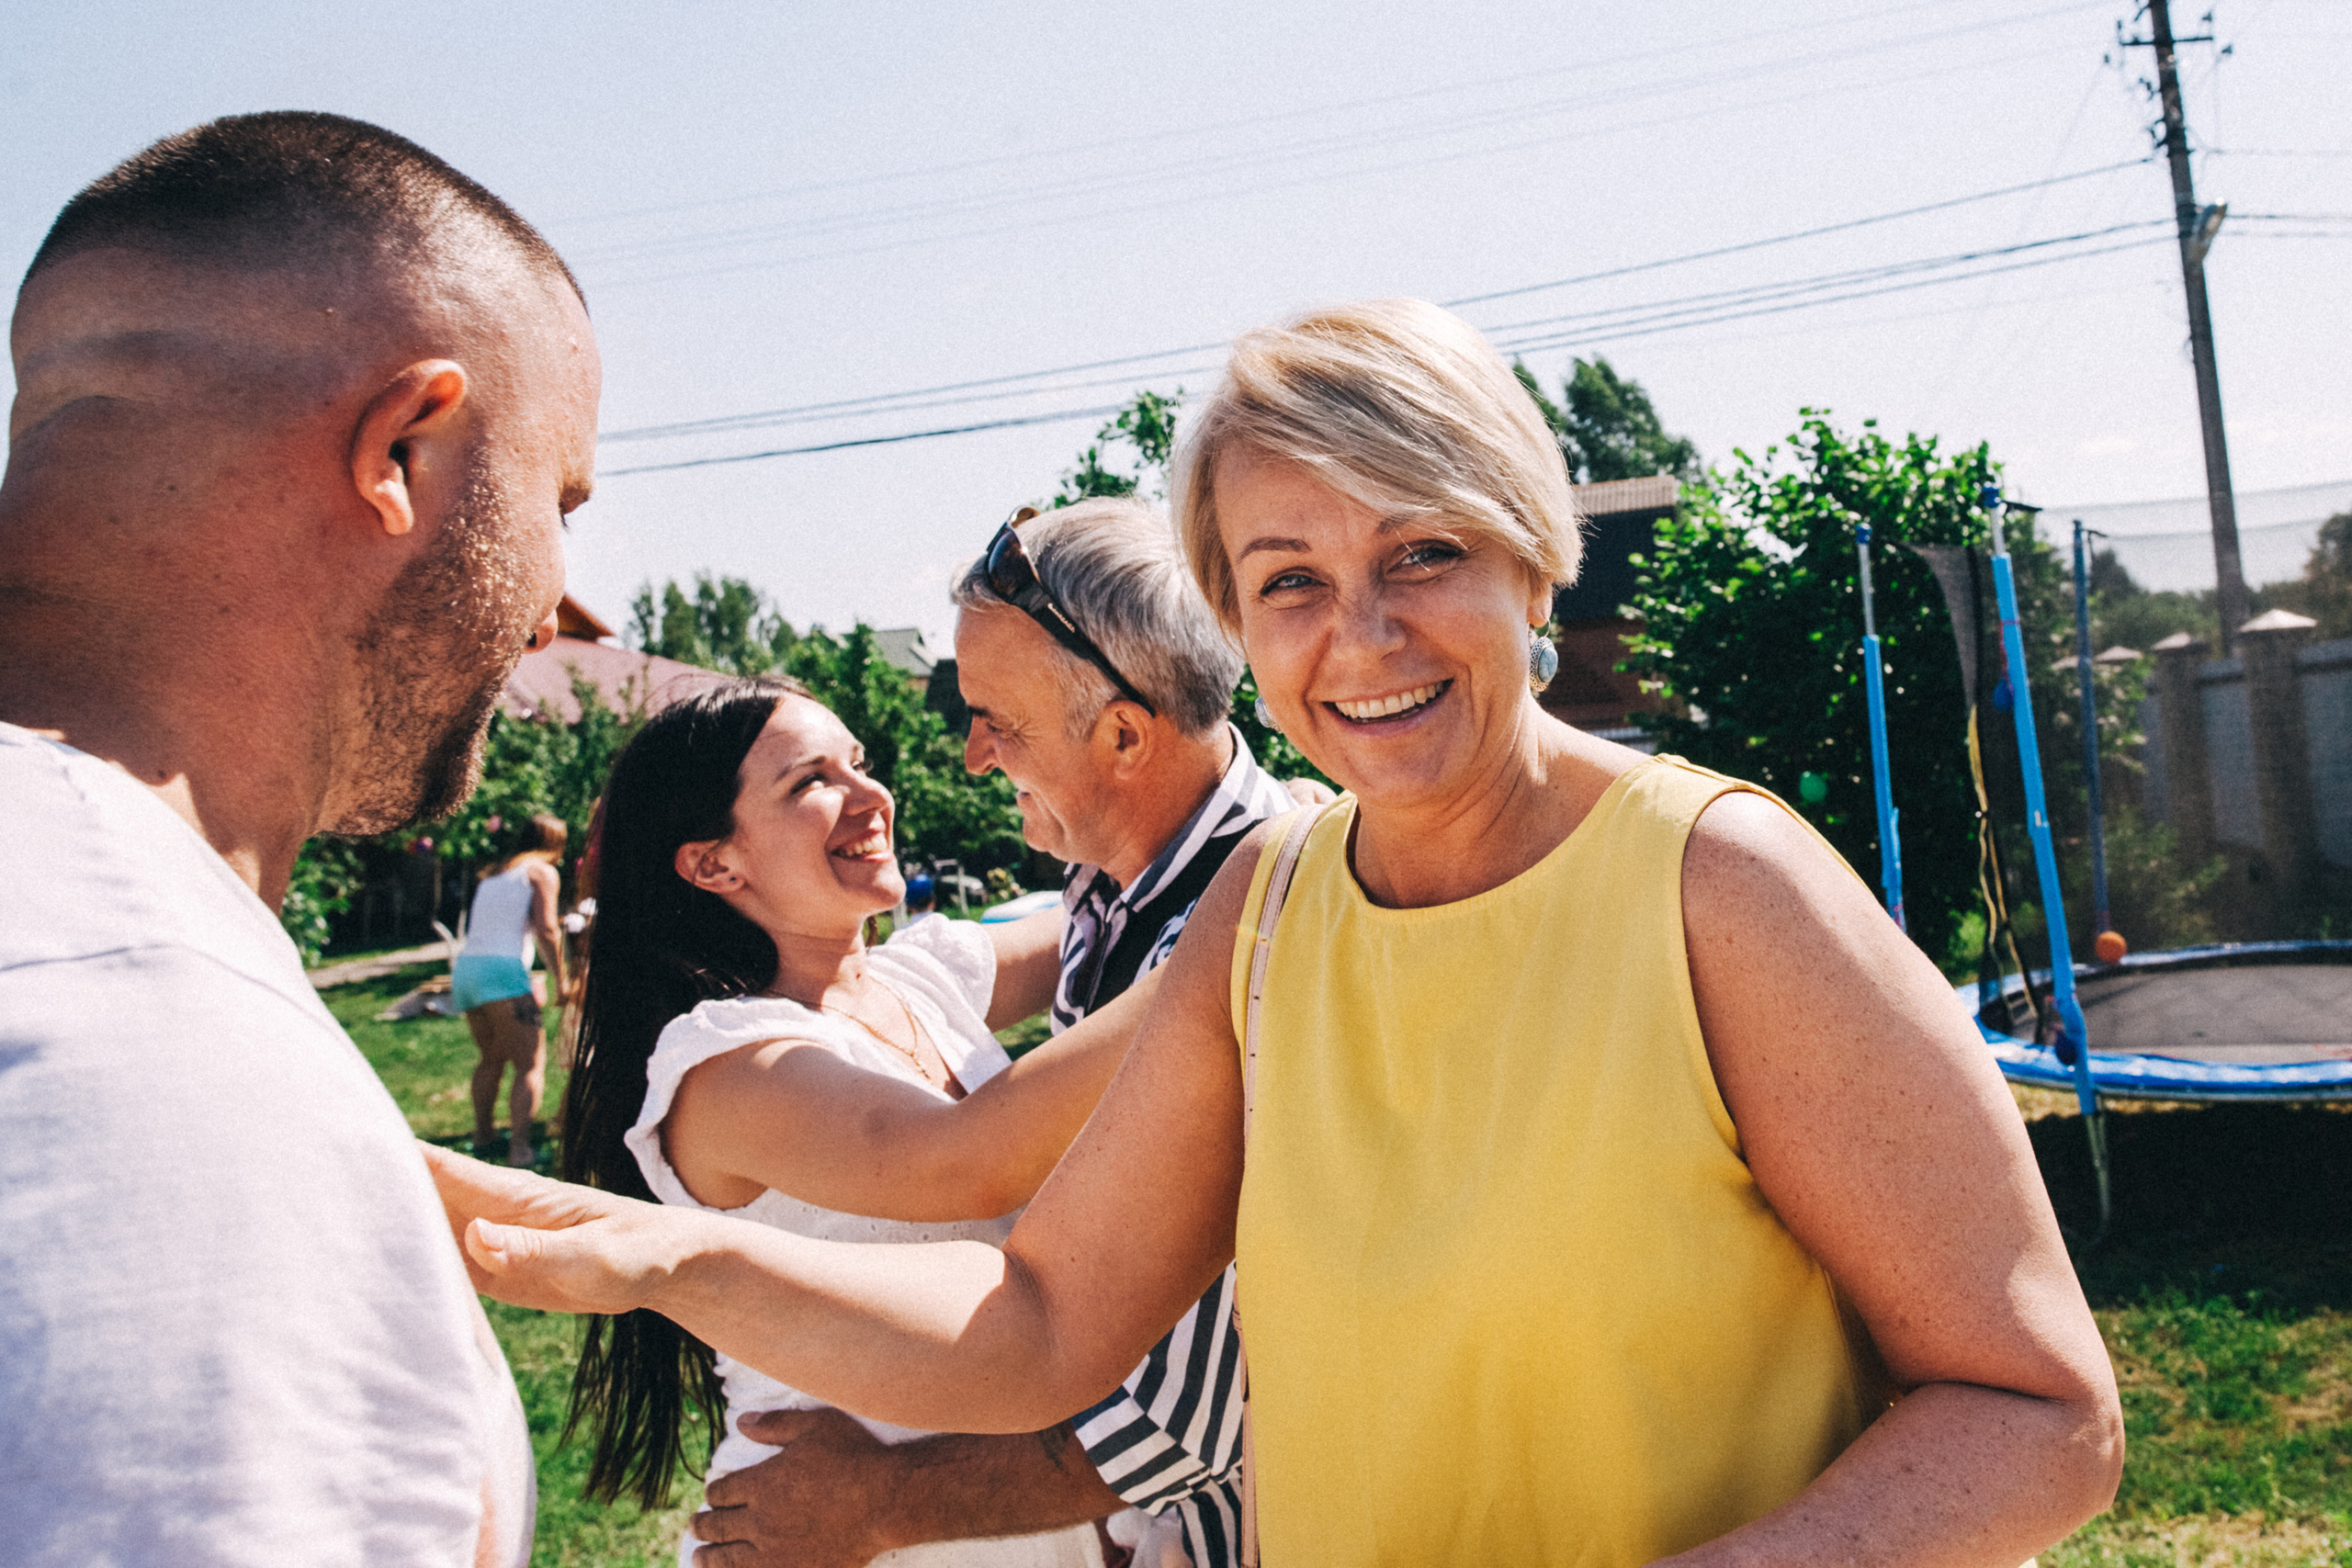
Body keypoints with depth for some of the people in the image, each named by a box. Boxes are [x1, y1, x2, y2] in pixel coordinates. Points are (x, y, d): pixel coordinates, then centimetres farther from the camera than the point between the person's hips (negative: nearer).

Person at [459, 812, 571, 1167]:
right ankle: (519, 1150, -17)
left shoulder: (492, 874, 26)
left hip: (465, 968, 8)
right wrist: (560, 981, 0)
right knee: (531, 1065, -6)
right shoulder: (543, 872, 4)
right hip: (502, 971, -8)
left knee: (492, 1058, 26)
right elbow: (546, 929, -8)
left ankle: (483, 1133, 33)